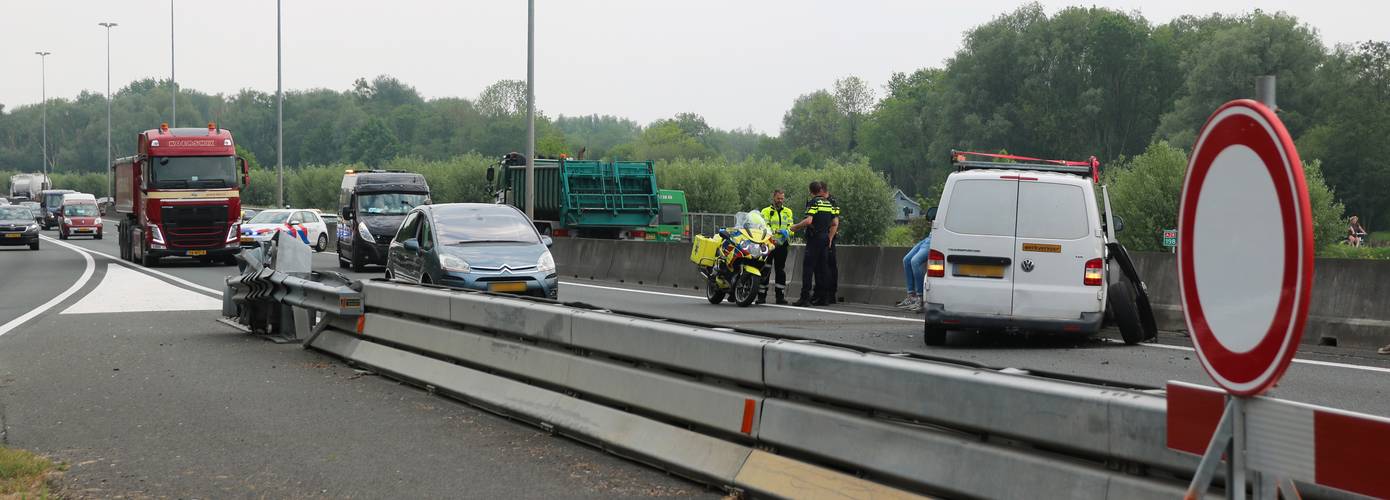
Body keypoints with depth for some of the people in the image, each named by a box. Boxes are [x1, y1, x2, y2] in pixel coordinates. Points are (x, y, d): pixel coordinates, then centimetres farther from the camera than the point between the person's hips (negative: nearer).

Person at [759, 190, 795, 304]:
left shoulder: (788, 212, 16)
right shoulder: (766, 211, 6)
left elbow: (791, 226, 11)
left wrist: (787, 231, -13)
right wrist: (773, 231, -26)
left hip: (782, 244, 3)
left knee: (780, 271, 6)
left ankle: (780, 295, 9)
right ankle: (762, 296, 0)